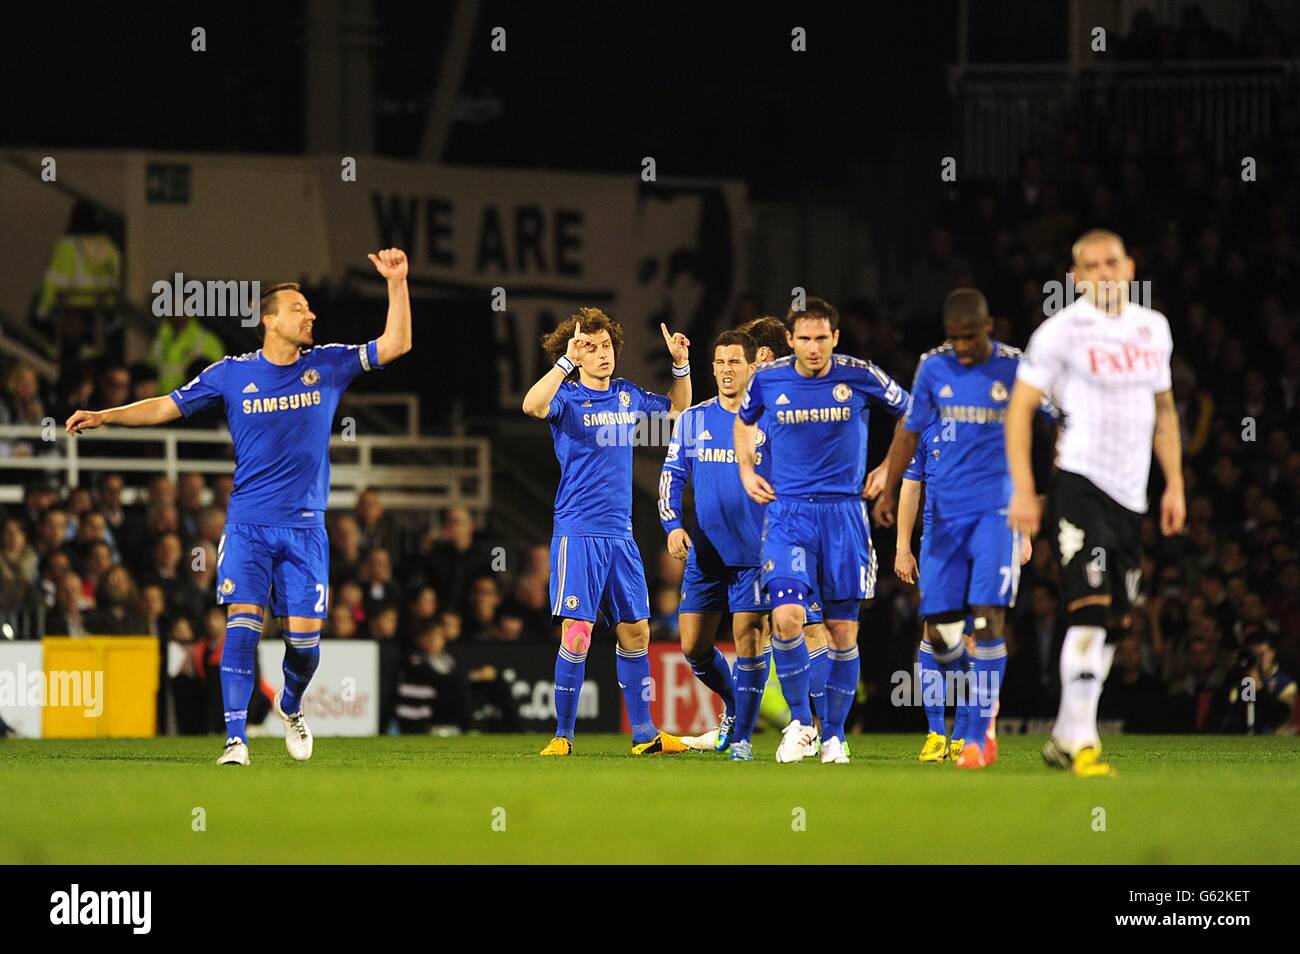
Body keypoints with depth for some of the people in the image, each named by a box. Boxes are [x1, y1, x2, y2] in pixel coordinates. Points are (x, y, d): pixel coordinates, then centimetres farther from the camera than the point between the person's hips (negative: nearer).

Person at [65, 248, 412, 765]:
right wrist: (104, 416, -6)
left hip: (305, 528, 1)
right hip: (248, 525, -1)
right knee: (242, 625, -16)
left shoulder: (328, 365, 4)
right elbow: (167, 407, 5)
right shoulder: (232, 373, 1)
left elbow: (395, 344, 1)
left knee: (304, 638, -1)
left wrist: (396, 283, -9)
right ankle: (236, 738, -17)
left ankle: (290, 706, 31)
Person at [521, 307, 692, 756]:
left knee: (635, 633, 8)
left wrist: (680, 364, 13)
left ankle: (644, 734, 15)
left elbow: (678, 406, 30)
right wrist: (567, 361, -29)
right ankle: (563, 735, -2)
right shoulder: (569, 398, -6)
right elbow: (533, 405, -30)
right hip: (577, 533, -6)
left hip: (620, 534, 6)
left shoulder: (627, 395, 11)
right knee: (575, 633, -10)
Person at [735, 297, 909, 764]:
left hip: (843, 513, 0)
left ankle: (833, 735, 14)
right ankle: (799, 721, -1)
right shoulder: (768, 379, 0)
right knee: (787, 616, -18)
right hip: (787, 512, 0)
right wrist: (746, 470, 9)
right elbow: (744, 422, 22)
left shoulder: (860, 376, -5)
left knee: (843, 629, 2)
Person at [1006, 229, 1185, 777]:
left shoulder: (1153, 329, 12)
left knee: (1113, 625, 7)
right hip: (1081, 485, -7)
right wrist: (1022, 490, -12)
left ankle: (1063, 739, 17)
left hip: (1130, 495, 7)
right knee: (1091, 610, -19)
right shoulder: (1063, 330, -7)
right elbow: (1020, 408, -6)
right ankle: (1080, 740, -17)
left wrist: (1175, 484, 17)